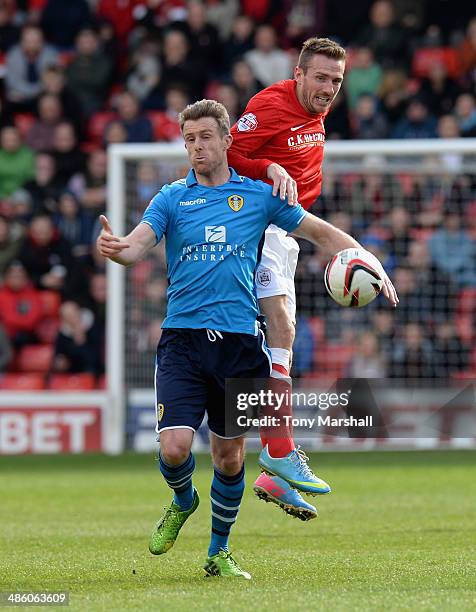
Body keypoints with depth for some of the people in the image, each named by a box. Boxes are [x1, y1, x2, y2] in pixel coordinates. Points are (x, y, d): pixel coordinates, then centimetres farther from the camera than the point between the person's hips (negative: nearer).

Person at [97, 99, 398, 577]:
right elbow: (137, 245, -8)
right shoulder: (172, 198, 6)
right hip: (183, 340, -1)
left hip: (240, 340, 1)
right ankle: (183, 502, 20)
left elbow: (321, 232, 15)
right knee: (174, 446, -14)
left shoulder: (258, 195, 9)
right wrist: (115, 248, -32)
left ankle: (218, 551, 26)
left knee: (229, 454, 6)